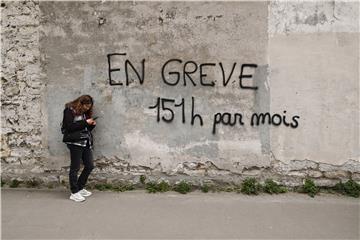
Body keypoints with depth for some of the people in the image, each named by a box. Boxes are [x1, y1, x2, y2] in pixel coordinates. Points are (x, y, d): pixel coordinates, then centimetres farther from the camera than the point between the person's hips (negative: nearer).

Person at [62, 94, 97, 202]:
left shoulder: (85, 112, 18)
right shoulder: (70, 110, -3)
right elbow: (69, 127, -15)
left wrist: (92, 125, 2)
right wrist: (85, 122, -15)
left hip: (86, 142, 8)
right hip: (75, 142, -8)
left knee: (90, 166, 7)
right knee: (75, 168, -2)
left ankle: (80, 188, 23)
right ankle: (74, 193, 8)